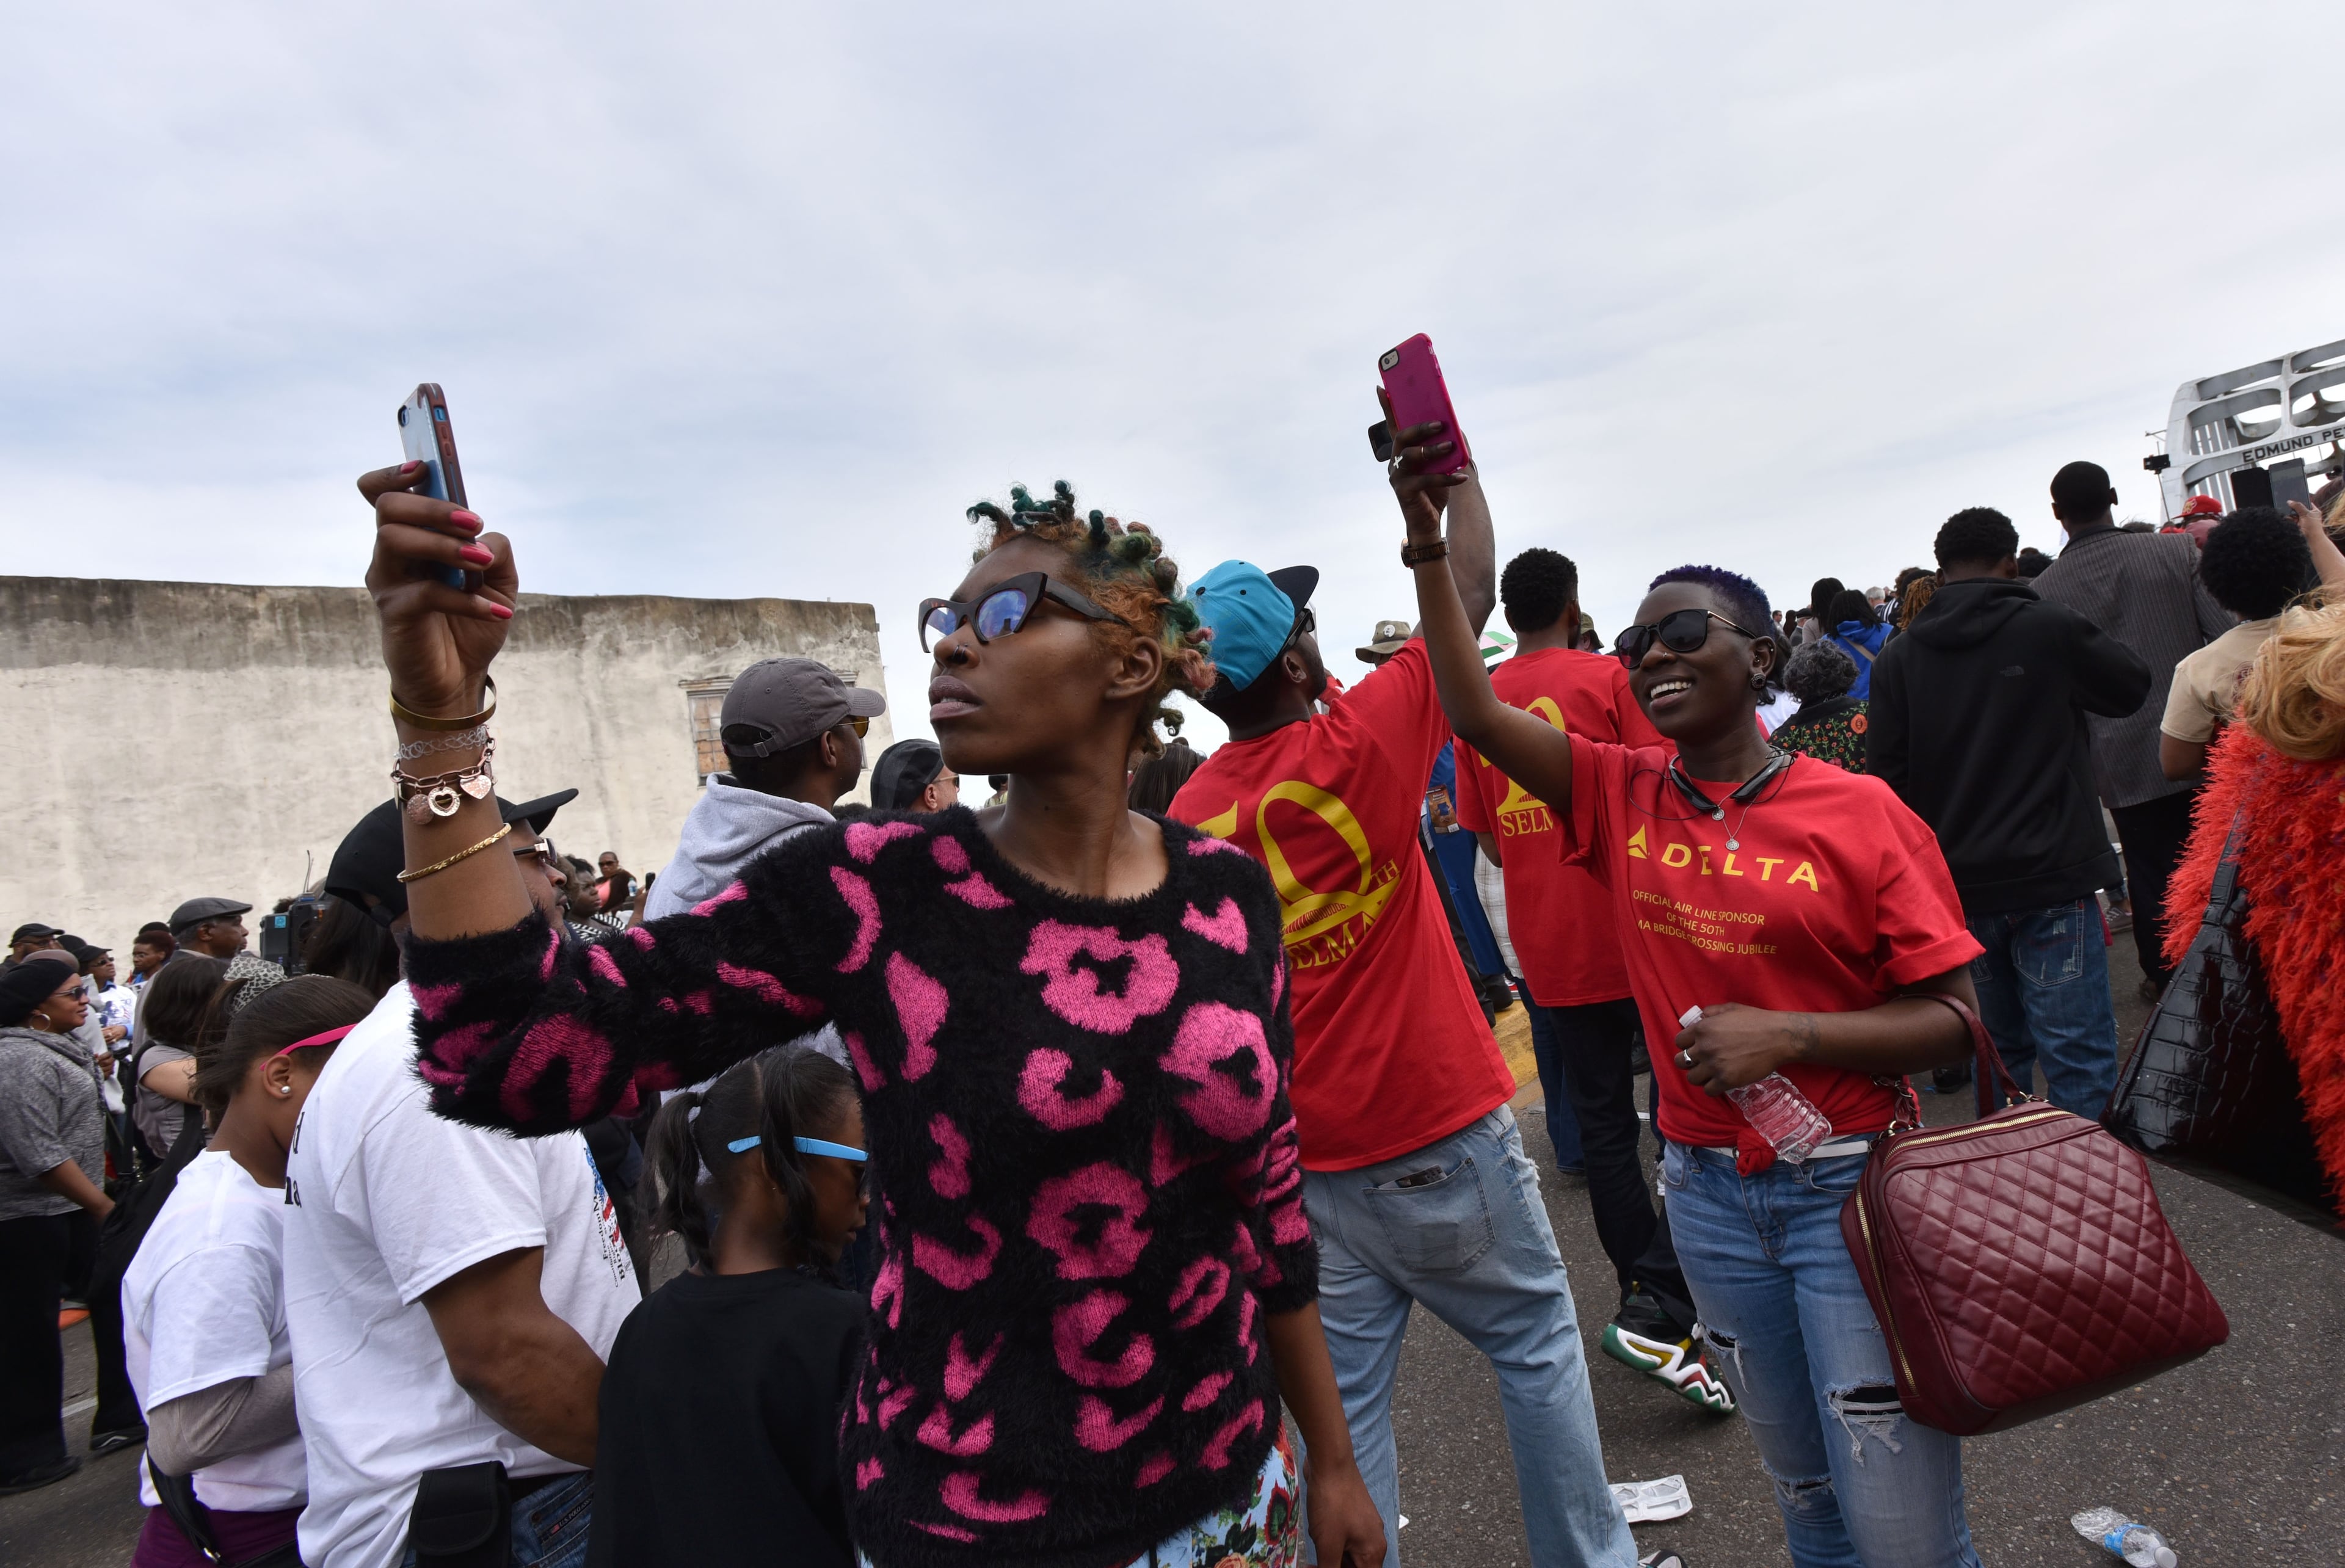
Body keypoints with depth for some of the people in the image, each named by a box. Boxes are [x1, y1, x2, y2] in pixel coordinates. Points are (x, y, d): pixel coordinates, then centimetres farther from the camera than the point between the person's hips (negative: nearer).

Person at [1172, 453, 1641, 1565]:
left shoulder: (1190, 817, -4)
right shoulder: (1357, 742, -16)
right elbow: (1471, 595, -4)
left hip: (1306, 1160, 4)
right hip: (1437, 1133, -3)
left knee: (1343, 1397, 13)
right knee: (1537, 1345, 16)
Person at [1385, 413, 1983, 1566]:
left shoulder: (1861, 814, -9)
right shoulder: (1625, 798, -1)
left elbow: (1949, 1019, -8)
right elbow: (1473, 710, -10)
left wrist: (1783, 1033, -21)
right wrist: (1429, 547, -16)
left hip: (1844, 1186, -3)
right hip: (1707, 1190, 3)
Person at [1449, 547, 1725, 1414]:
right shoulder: (1607, 677, -6)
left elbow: (1489, 841, 10)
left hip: (1550, 947, 4)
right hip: (1636, 931, -4)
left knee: (1600, 1125, 13)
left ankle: (1650, 1300, 23)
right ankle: (1660, 1308, 0)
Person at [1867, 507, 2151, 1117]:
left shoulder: (1899, 657, 0)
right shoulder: (2051, 629, -7)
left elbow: (1888, 774, 0)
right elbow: (2132, 687, 12)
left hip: (1957, 888, 4)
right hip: (2051, 881, -3)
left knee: (1998, 1050, 18)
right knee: (2077, 1063, -1)